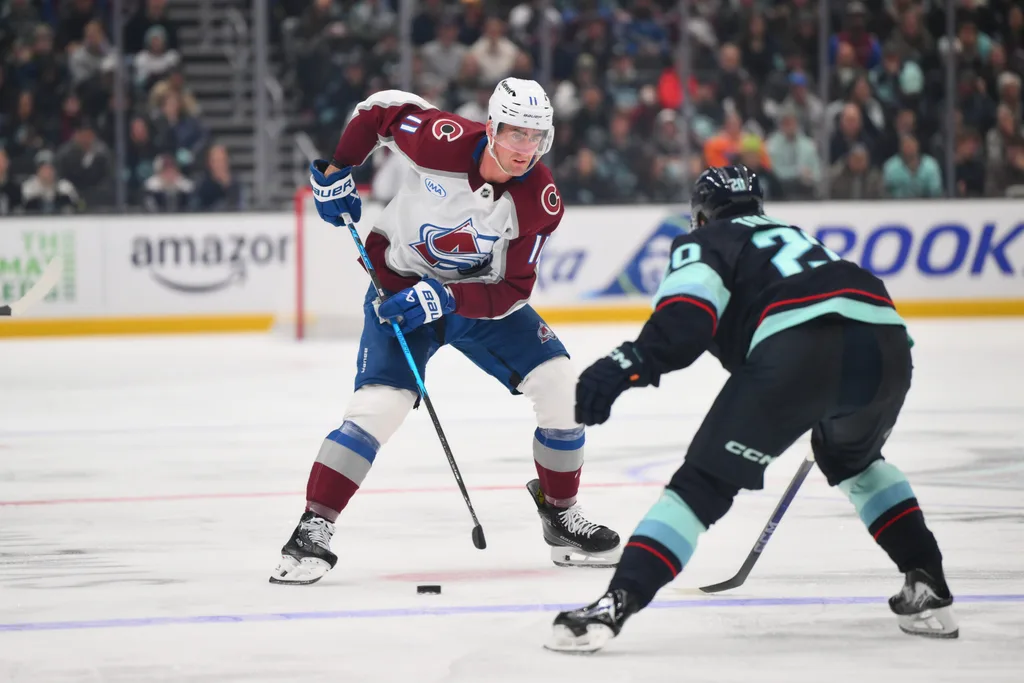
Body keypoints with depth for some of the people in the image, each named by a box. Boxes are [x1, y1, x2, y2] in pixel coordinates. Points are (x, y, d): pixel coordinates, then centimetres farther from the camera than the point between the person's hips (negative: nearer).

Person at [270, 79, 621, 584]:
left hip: (482, 296, 3)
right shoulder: (442, 141, -26)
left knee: (560, 385, -10)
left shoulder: (539, 201, -20)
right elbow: (380, 108, -7)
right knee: (379, 404, -21)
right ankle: (313, 529, -14)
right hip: (400, 284, -3)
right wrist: (336, 172, -6)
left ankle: (561, 514, 10)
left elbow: (512, 290, -18)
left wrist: (444, 298, -31)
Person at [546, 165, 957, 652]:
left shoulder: (703, 243, 21)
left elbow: (691, 307, -2)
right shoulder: (797, 238, 40)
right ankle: (928, 590, 27)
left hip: (798, 348, -6)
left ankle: (616, 605, -14)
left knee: (706, 480, 0)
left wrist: (636, 360, -15)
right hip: (886, 344, 6)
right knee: (852, 458, 35)